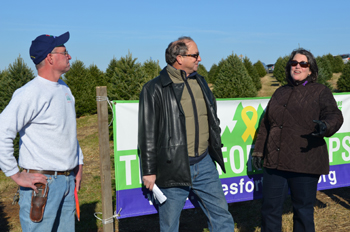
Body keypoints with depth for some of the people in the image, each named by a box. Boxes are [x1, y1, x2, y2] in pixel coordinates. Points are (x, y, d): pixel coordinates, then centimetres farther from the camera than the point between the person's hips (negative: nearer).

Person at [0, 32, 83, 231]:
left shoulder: (64, 89, 12)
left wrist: (79, 164, 17)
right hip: (42, 183, -8)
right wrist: (17, 175, -18)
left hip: (68, 181, 8)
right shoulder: (31, 93, -16)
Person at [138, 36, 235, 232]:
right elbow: (147, 134, -8)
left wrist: (216, 149, 20)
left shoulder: (200, 82, 11)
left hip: (205, 165, 6)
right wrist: (148, 171, -8)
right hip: (174, 168, -5)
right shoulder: (155, 89, -9)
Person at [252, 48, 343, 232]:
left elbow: (334, 115, -10)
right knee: (269, 208, 9)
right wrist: (258, 150, 16)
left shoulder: (320, 92, 3)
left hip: (305, 165, -4)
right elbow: (265, 124, 20)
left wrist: (326, 126, -32)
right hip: (274, 162, 5)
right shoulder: (280, 92, 18)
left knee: (303, 211, 6)